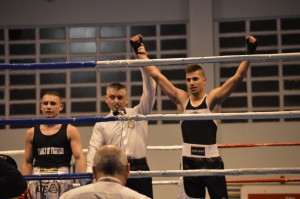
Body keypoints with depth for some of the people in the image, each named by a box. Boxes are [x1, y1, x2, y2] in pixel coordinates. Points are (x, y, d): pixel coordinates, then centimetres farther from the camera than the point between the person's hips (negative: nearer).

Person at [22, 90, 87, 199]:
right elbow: (27, 162, 14)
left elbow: (79, 157, -5)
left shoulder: (70, 131, 4)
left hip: (62, 179, -2)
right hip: (37, 180, 2)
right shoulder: (31, 133, 11)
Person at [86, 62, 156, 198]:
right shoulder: (101, 124, 11)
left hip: (139, 168, 0)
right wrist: (88, 171, -16)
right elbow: (94, 148, 2)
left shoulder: (138, 113, 10)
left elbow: (150, 89, 3)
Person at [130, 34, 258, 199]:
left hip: (211, 161, -3)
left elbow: (237, 78, -11)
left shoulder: (213, 98, -1)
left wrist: (250, 53, -20)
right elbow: (156, 75, 6)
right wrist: (139, 50, 5)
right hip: (188, 162, 3)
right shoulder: (181, 99, 6)